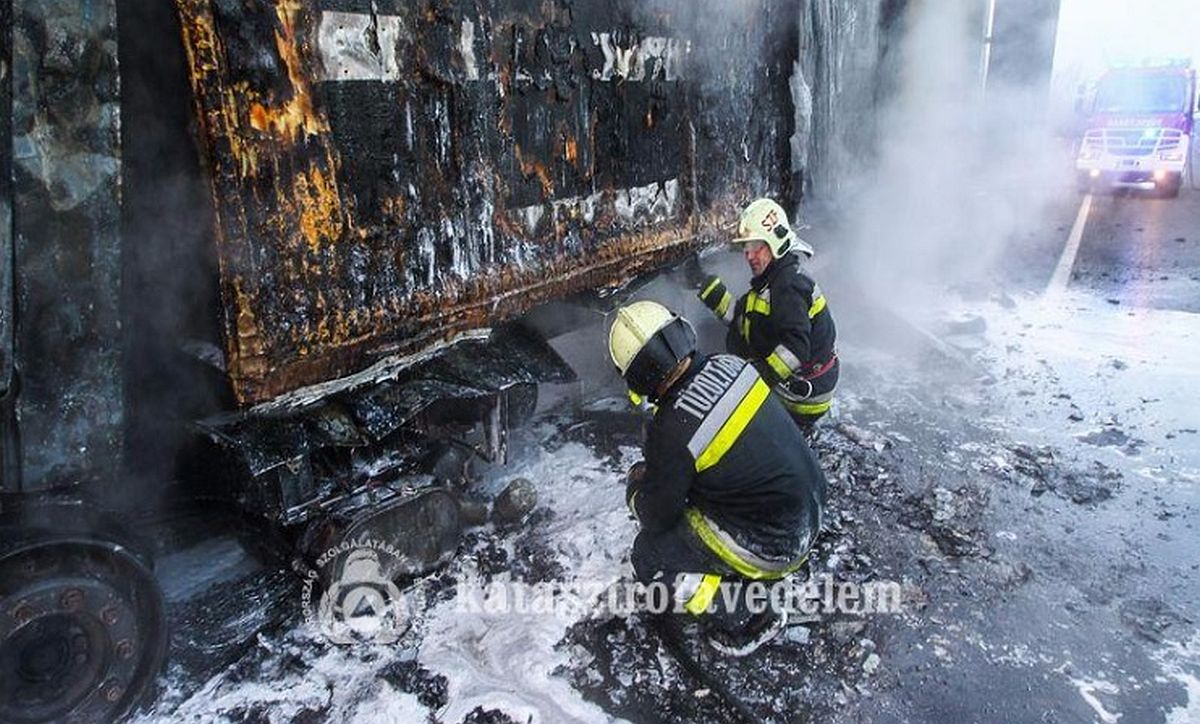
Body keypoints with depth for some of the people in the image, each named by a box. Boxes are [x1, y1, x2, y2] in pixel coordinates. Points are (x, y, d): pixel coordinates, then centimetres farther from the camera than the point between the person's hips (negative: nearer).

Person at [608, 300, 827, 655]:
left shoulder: (672, 430, -28)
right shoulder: (730, 365, -8)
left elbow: (655, 517, -11)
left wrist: (636, 483, 10)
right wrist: (655, 469, 17)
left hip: (775, 546, -8)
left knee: (650, 554, 4)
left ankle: (750, 620, 10)